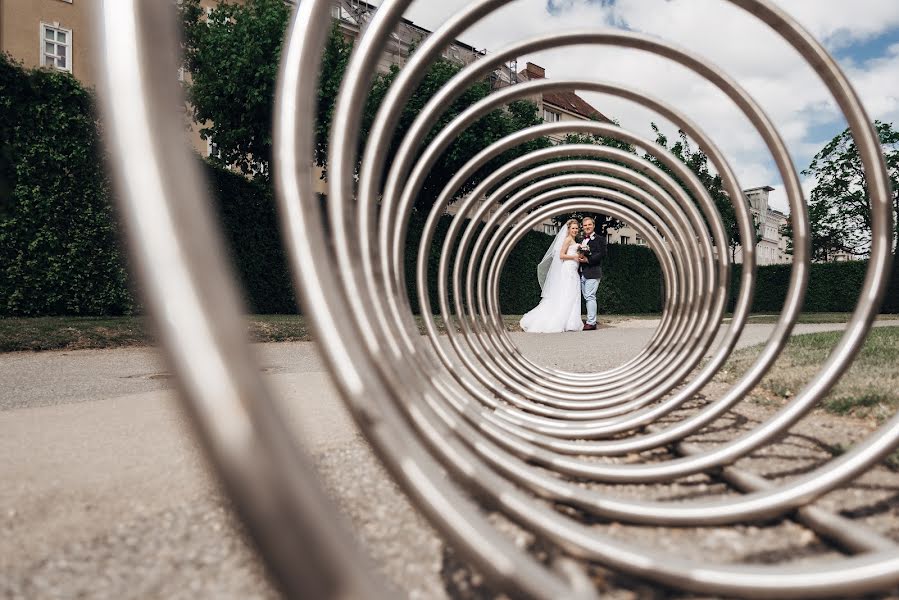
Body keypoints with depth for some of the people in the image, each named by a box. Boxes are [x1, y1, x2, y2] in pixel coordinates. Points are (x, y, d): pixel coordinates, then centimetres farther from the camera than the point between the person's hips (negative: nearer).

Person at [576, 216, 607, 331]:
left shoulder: (600, 239, 0)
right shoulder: (581, 240, 21)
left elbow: (602, 253, -12)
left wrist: (587, 259, -18)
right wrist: (579, 257, -3)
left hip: (592, 272, -7)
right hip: (582, 273, 7)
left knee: (590, 296, -10)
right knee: (587, 297, 8)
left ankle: (591, 322, -9)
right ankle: (591, 320, 14)